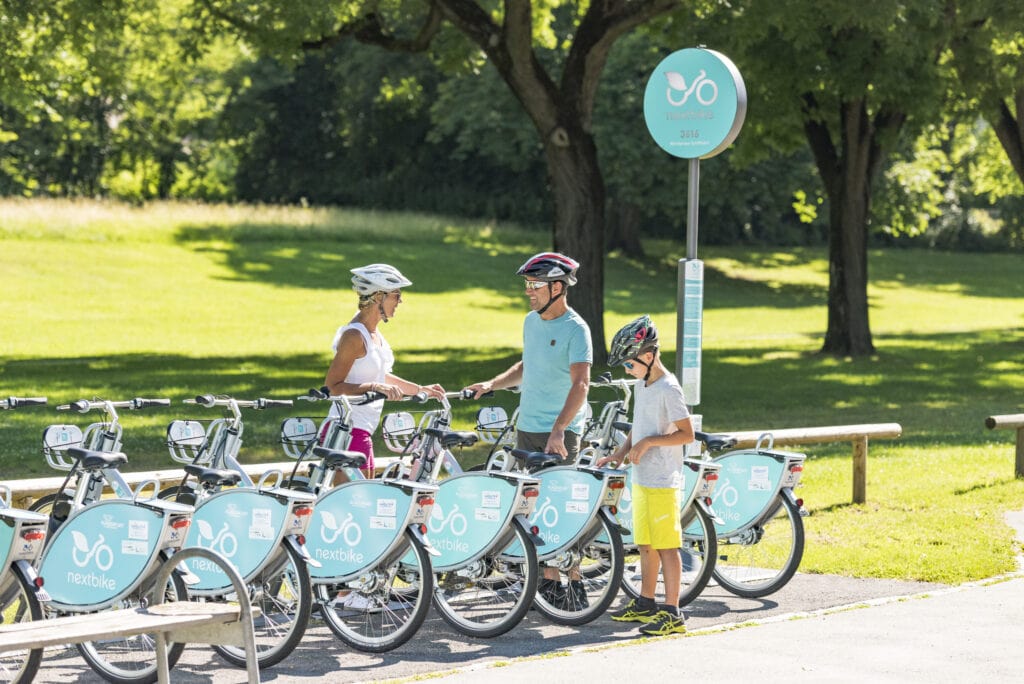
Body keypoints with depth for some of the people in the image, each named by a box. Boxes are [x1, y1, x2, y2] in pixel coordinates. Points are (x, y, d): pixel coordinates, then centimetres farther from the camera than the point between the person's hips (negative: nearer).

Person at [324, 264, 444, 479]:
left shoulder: (373, 332, 12)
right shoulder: (354, 336, -16)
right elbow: (332, 386, -19)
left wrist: (421, 389, 24)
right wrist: (374, 387, -28)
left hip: (362, 431, 10)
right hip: (348, 430, -10)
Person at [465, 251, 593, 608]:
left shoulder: (575, 329, -14)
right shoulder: (532, 321, 11)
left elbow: (581, 383, -24)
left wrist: (558, 430, -34)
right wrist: (493, 384, 11)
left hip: (560, 434, -8)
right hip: (527, 429, 8)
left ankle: (574, 587, 0)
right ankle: (549, 581, 15)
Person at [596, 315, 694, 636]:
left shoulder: (668, 389, -15)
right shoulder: (642, 385, 12)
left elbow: (687, 434, -17)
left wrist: (648, 442, -20)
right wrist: (619, 454, 8)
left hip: (663, 482, -9)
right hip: (641, 479, 9)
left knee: (666, 546, -5)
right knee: (646, 544, 15)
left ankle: (672, 612, -2)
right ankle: (646, 603, 25)